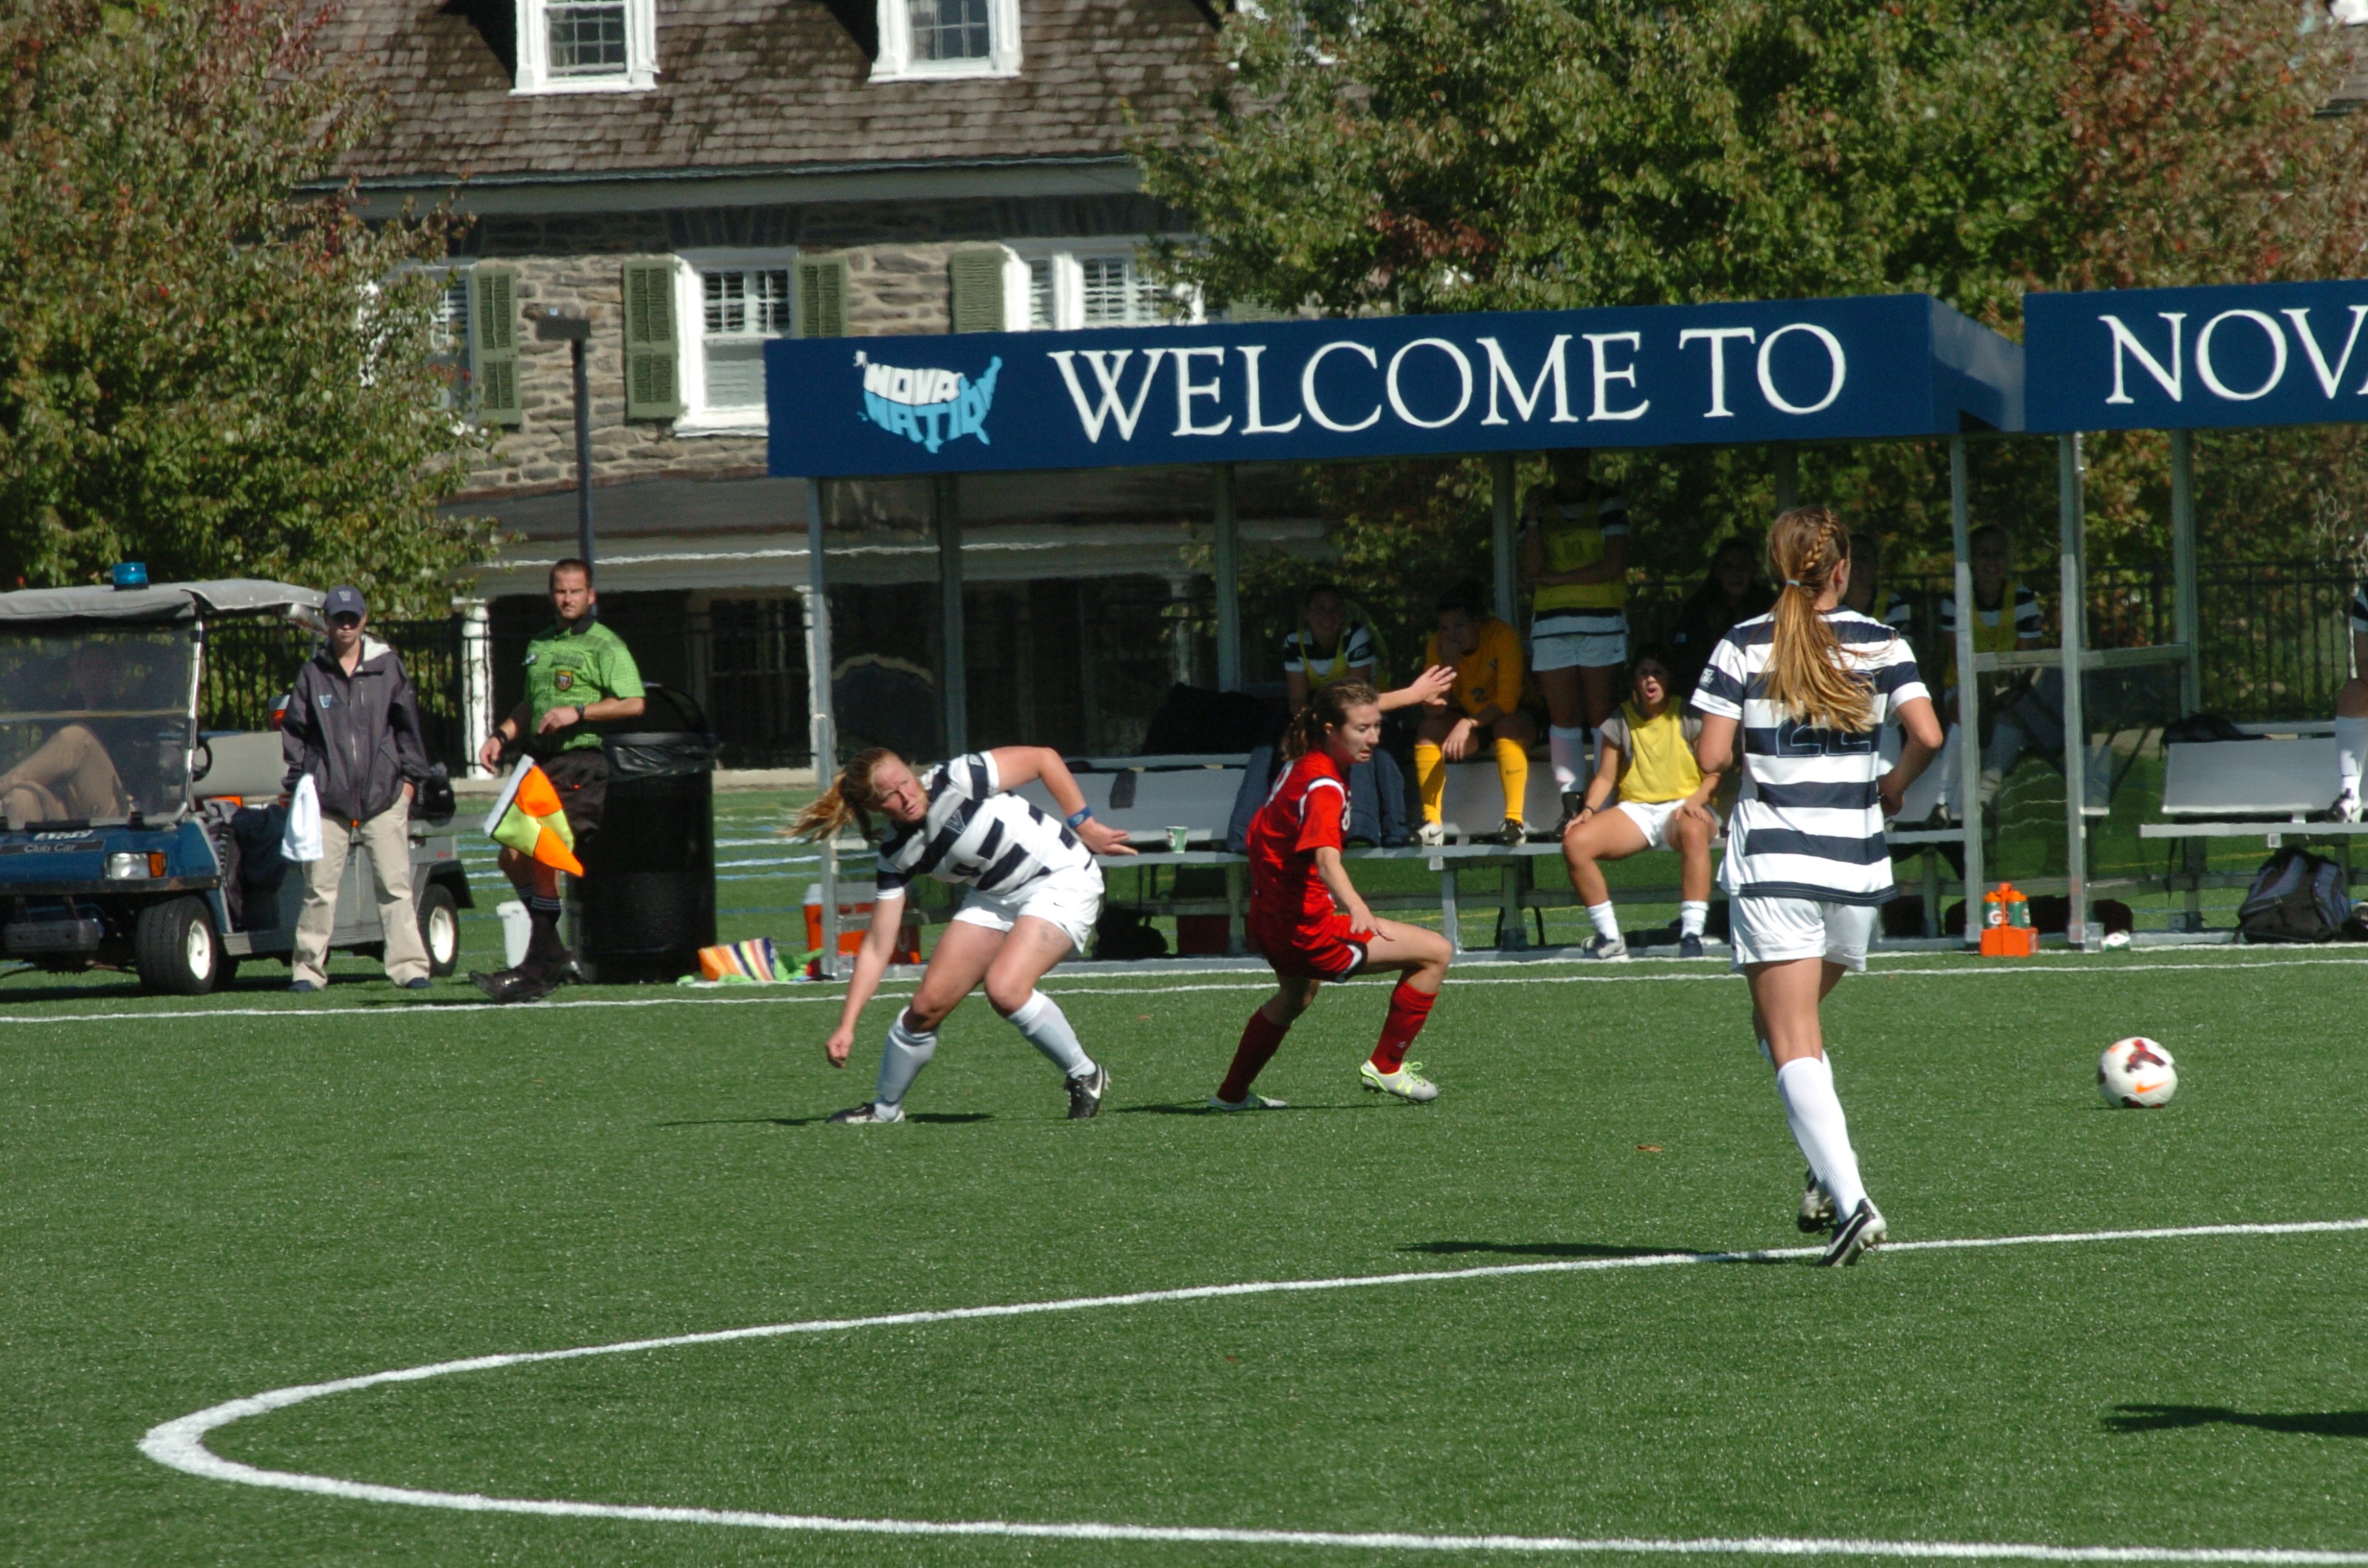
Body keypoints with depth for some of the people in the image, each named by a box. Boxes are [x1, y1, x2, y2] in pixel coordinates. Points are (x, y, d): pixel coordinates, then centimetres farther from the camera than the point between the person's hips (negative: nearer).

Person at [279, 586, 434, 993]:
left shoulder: (388, 666, 7)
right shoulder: (313, 673, 9)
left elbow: (407, 725, 12)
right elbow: (295, 731, 12)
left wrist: (409, 776, 6)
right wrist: (297, 782, 5)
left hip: (384, 795, 0)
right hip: (328, 798, 0)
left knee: (394, 883, -4)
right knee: (319, 886, -1)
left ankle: (408, 965, -2)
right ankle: (308, 968, 5)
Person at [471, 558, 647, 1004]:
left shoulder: (604, 645, -4)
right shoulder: (540, 646, 21)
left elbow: (634, 703, -13)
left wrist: (578, 712, -19)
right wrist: (501, 735, 16)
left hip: (582, 762, -8)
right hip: (543, 763, 9)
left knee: (541, 855, -16)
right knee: (513, 858, 5)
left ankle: (539, 970, -11)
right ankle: (553, 954, 16)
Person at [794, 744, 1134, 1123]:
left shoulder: (957, 781, -25)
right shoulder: (896, 855, -8)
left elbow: (1044, 758, -15)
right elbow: (877, 948, -5)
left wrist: (1084, 826, -15)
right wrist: (846, 1026, -11)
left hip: (1061, 882, -6)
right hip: (994, 897, 6)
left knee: (1004, 989, -28)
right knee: (926, 1006, -2)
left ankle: (1085, 1077, -7)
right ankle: (884, 1109, 23)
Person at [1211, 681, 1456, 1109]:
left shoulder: (1302, 764, 3)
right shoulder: (1323, 785, -25)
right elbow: (1326, 858, -41)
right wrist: (1355, 906, -59)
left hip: (1269, 918, 10)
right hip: (1304, 924, -10)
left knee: (1296, 995, 40)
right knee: (1435, 952, -10)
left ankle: (1232, 1094, 55)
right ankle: (1385, 1068, 4)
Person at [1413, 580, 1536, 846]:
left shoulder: (1502, 636, -23)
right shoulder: (1438, 645, -11)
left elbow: (1508, 701, -26)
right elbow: (1433, 710, -15)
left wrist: (1468, 724, -37)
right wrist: (1449, 666, -30)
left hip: (1515, 718, -4)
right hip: (1469, 721, 4)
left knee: (1507, 725, -36)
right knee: (1428, 729, -21)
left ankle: (1514, 820, -40)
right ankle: (1432, 823, -24)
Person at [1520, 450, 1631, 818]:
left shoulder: (1608, 504, 6)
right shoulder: (1540, 508, 13)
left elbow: (1614, 565, -6)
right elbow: (1532, 570, 2)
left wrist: (1555, 578, -6)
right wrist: (1533, 517, -6)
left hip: (1602, 624, -3)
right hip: (1551, 626, 3)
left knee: (1602, 717, -8)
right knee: (1562, 716, -1)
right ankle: (1569, 805, -1)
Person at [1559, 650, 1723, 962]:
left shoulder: (1688, 718, 2)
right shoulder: (1619, 722, 9)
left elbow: (1714, 773, 0)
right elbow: (1605, 777, 13)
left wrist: (1696, 800, -20)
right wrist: (1588, 810, -6)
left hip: (1683, 806, -3)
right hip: (1635, 810, 3)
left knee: (1693, 832, -42)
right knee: (1575, 842, -21)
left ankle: (1692, 936, -40)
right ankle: (1610, 938, -13)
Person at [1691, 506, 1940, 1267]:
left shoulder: (1743, 647, -2)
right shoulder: (1880, 643, 1)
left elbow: (1711, 756, -7)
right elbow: (1926, 734, -10)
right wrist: (1893, 785, 9)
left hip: (1770, 863, -3)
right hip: (1855, 862, 3)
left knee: (1792, 1045, -4)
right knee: (1788, 1022, 23)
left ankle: (1848, 1197, -22)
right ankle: (1829, 1174, 9)